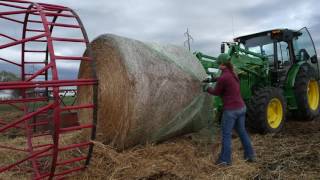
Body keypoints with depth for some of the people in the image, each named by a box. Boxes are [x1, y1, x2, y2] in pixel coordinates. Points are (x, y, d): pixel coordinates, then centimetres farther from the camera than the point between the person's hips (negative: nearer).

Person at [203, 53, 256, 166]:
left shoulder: (223, 78, -19)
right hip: (241, 108, 8)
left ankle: (225, 160, 14)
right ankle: (250, 155, 31)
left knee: (226, 135, 4)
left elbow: (216, 92, -3)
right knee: (242, 132, 21)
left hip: (231, 110, -8)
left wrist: (207, 88, 15)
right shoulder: (233, 74, 8)